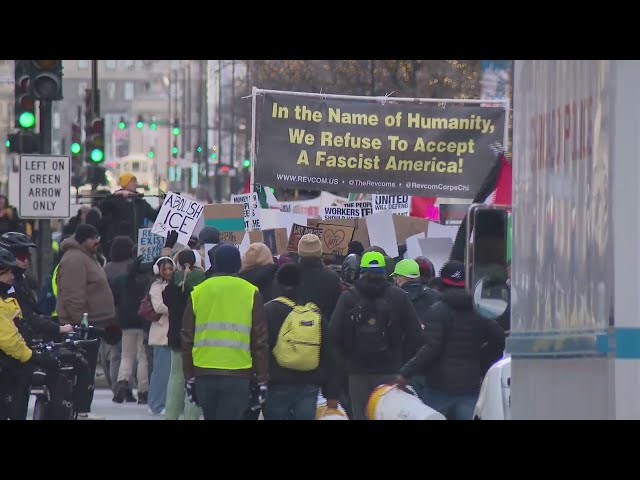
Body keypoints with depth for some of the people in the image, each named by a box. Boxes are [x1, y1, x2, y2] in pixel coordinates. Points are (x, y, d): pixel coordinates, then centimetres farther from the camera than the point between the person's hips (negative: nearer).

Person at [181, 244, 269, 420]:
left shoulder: (198, 292, 6)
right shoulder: (250, 293, 0)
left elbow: (187, 338, 9)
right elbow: (260, 340, 0)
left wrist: (189, 377, 16)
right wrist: (262, 380, 5)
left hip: (203, 373, 3)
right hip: (237, 375, -3)